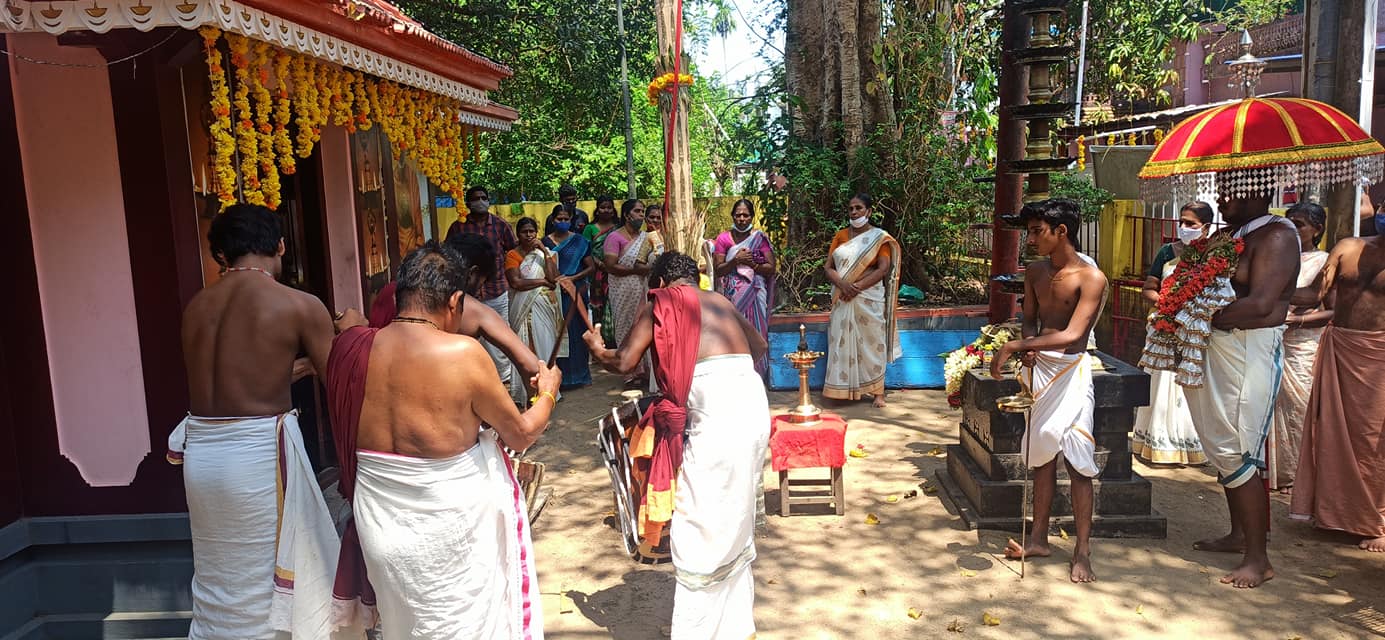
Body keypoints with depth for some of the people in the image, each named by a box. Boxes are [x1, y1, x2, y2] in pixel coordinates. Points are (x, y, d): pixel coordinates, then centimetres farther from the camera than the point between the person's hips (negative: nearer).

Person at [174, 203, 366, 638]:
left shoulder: (196, 306, 7)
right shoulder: (300, 306, -10)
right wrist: (350, 331, 15)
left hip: (201, 452, 5)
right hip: (258, 452, -5)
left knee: (220, 580, 20)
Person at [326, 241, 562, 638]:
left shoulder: (351, 347, -9)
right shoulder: (463, 353, -21)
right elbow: (521, 434, -9)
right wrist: (548, 393, 11)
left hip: (378, 516, 4)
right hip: (453, 520, -4)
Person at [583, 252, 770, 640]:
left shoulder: (660, 303, 7)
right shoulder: (720, 301, 23)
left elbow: (624, 363, 2)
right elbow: (760, 348, 35)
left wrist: (596, 349, 22)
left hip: (715, 418, -7)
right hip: (754, 409, 7)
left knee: (699, 535, 5)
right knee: (735, 527, 20)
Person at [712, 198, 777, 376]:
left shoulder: (760, 238, 5)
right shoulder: (724, 238, 6)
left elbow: (771, 268, 1)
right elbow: (717, 270, 1)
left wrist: (752, 264, -13)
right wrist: (736, 260, -14)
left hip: (754, 294, 0)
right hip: (732, 296, 0)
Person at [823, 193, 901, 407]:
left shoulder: (879, 237, 2)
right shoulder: (840, 236, 11)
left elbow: (883, 269, -8)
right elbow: (828, 267, 5)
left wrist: (857, 288, -16)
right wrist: (842, 285, -15)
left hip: (869, 298, -3)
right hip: (843, 299, 3)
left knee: (872, 342, 1)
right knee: (843, 341, 2)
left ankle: (877, 391, 7)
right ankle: (844, 388, 9)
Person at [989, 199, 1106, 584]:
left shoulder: (1090, 277, -13)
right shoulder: (1035, 272, 8)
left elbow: (1073, 334, -22)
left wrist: (1014, 346, -25)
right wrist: (1027, 349, -11)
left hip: (1071, 369, -6)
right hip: (1037, 366, 6)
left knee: (1077, 460, -4)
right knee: (1042, 455, 12)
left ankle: (1082, 552, 4)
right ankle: (1039, 539, 21)